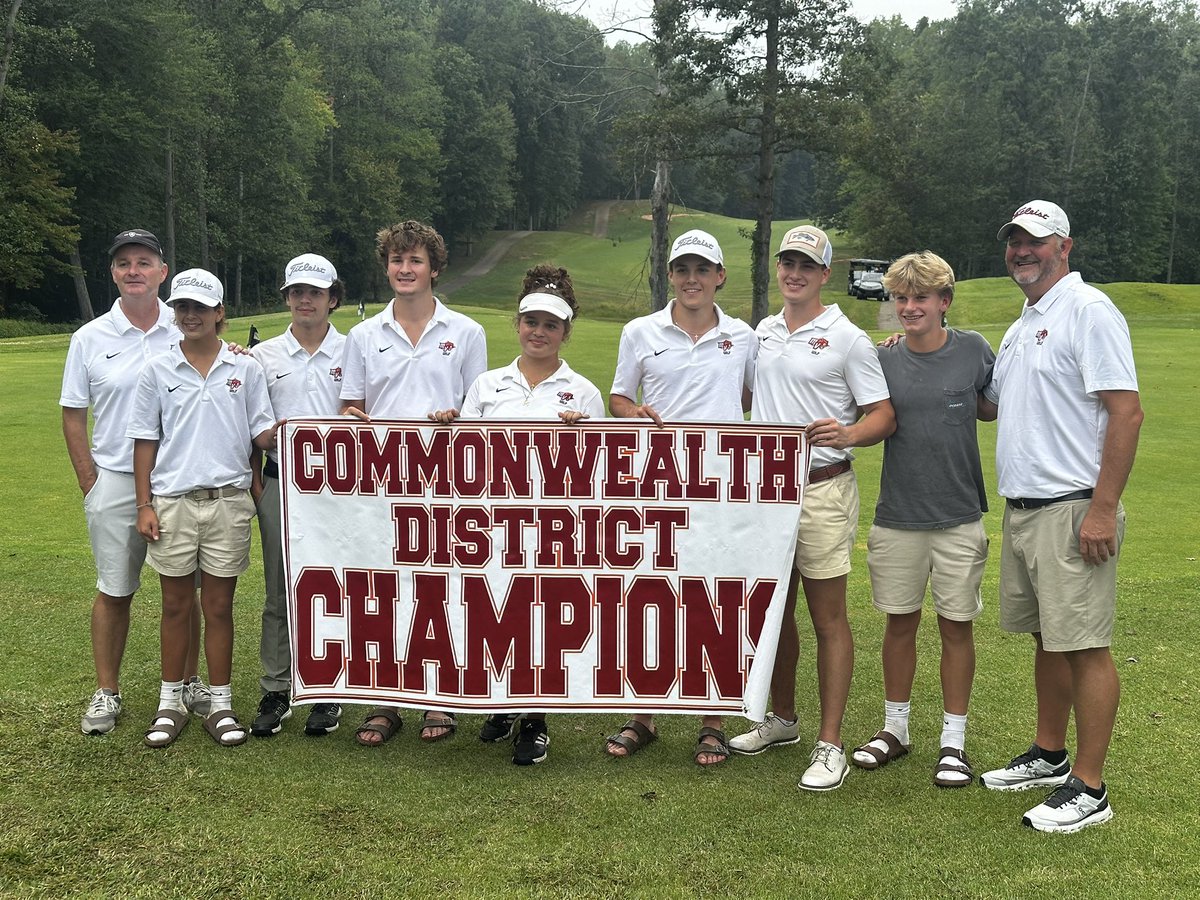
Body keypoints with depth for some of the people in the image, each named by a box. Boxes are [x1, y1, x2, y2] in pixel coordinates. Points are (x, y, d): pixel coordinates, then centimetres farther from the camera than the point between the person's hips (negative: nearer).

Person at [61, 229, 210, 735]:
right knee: (114, 591, 6)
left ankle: (190, 682, 21)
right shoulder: (90, 338, 2)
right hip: (115, 482, 0)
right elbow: (73, 417, 5)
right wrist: (90, 485, 1)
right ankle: (106, 692, 17)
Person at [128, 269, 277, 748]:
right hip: (173, 502, 0)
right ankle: (170, 703, 20)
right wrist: (144, 505, 0)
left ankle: (221, 705, 15)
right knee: (175, 605, 8)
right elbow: (145, 441, 5)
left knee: (219, 607, 6)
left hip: (228, 501, 0)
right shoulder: (157, 371, 4)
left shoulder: (245, 369, 4)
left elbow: (263, 434, 5)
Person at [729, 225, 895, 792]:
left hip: (821, 490, -6)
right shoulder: (763, 331, 12)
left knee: (828, 618, -2)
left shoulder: (847, 339, -6)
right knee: (775, 611, 15)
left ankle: (830, 744, 3)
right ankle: (782, 718, 30)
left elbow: (883, 415, -7)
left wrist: (847, 434, -26)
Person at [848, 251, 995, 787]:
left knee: (957, 626, 6)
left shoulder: (973, 351, -3)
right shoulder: (884, 361, 1)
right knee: (900, 622, 11)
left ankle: (953, 741, 18)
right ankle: (894, 729, 27)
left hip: (959, 516, -1)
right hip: (898, 517, 2)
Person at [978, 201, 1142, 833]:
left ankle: (1089, 788, 2)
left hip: (1072, 511, -9)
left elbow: (1126, 411, -18)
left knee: (1084, 647, -4)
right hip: (1022, 509, 9)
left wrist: (1103, 508, -21)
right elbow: (990, 401, 30)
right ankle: (1048, 756, 30)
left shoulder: (1088, 311, -11)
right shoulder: (1023, 324, 18)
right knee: (1046, 639, 17)